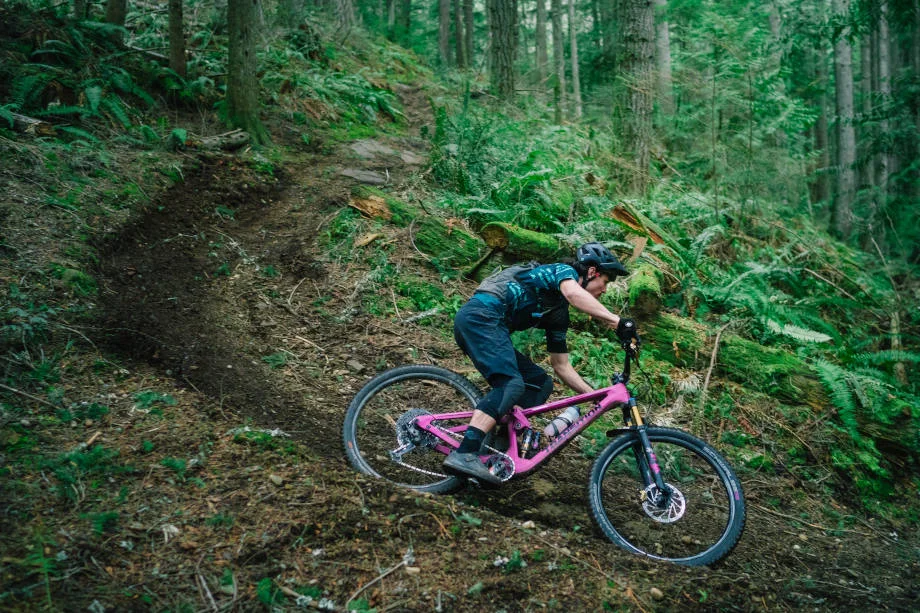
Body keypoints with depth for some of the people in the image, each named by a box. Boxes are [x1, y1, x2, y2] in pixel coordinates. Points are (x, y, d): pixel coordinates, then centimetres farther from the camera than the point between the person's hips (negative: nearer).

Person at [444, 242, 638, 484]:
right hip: (479, 316, -10)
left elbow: (561, 366, 25)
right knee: (511, 385, -24)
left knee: (541, 383, 7)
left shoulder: (559, 315, 25)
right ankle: (464, 455, -33)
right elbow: (574, 293, -23)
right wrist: (617, 321, -32)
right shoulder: (564, 270, 2)